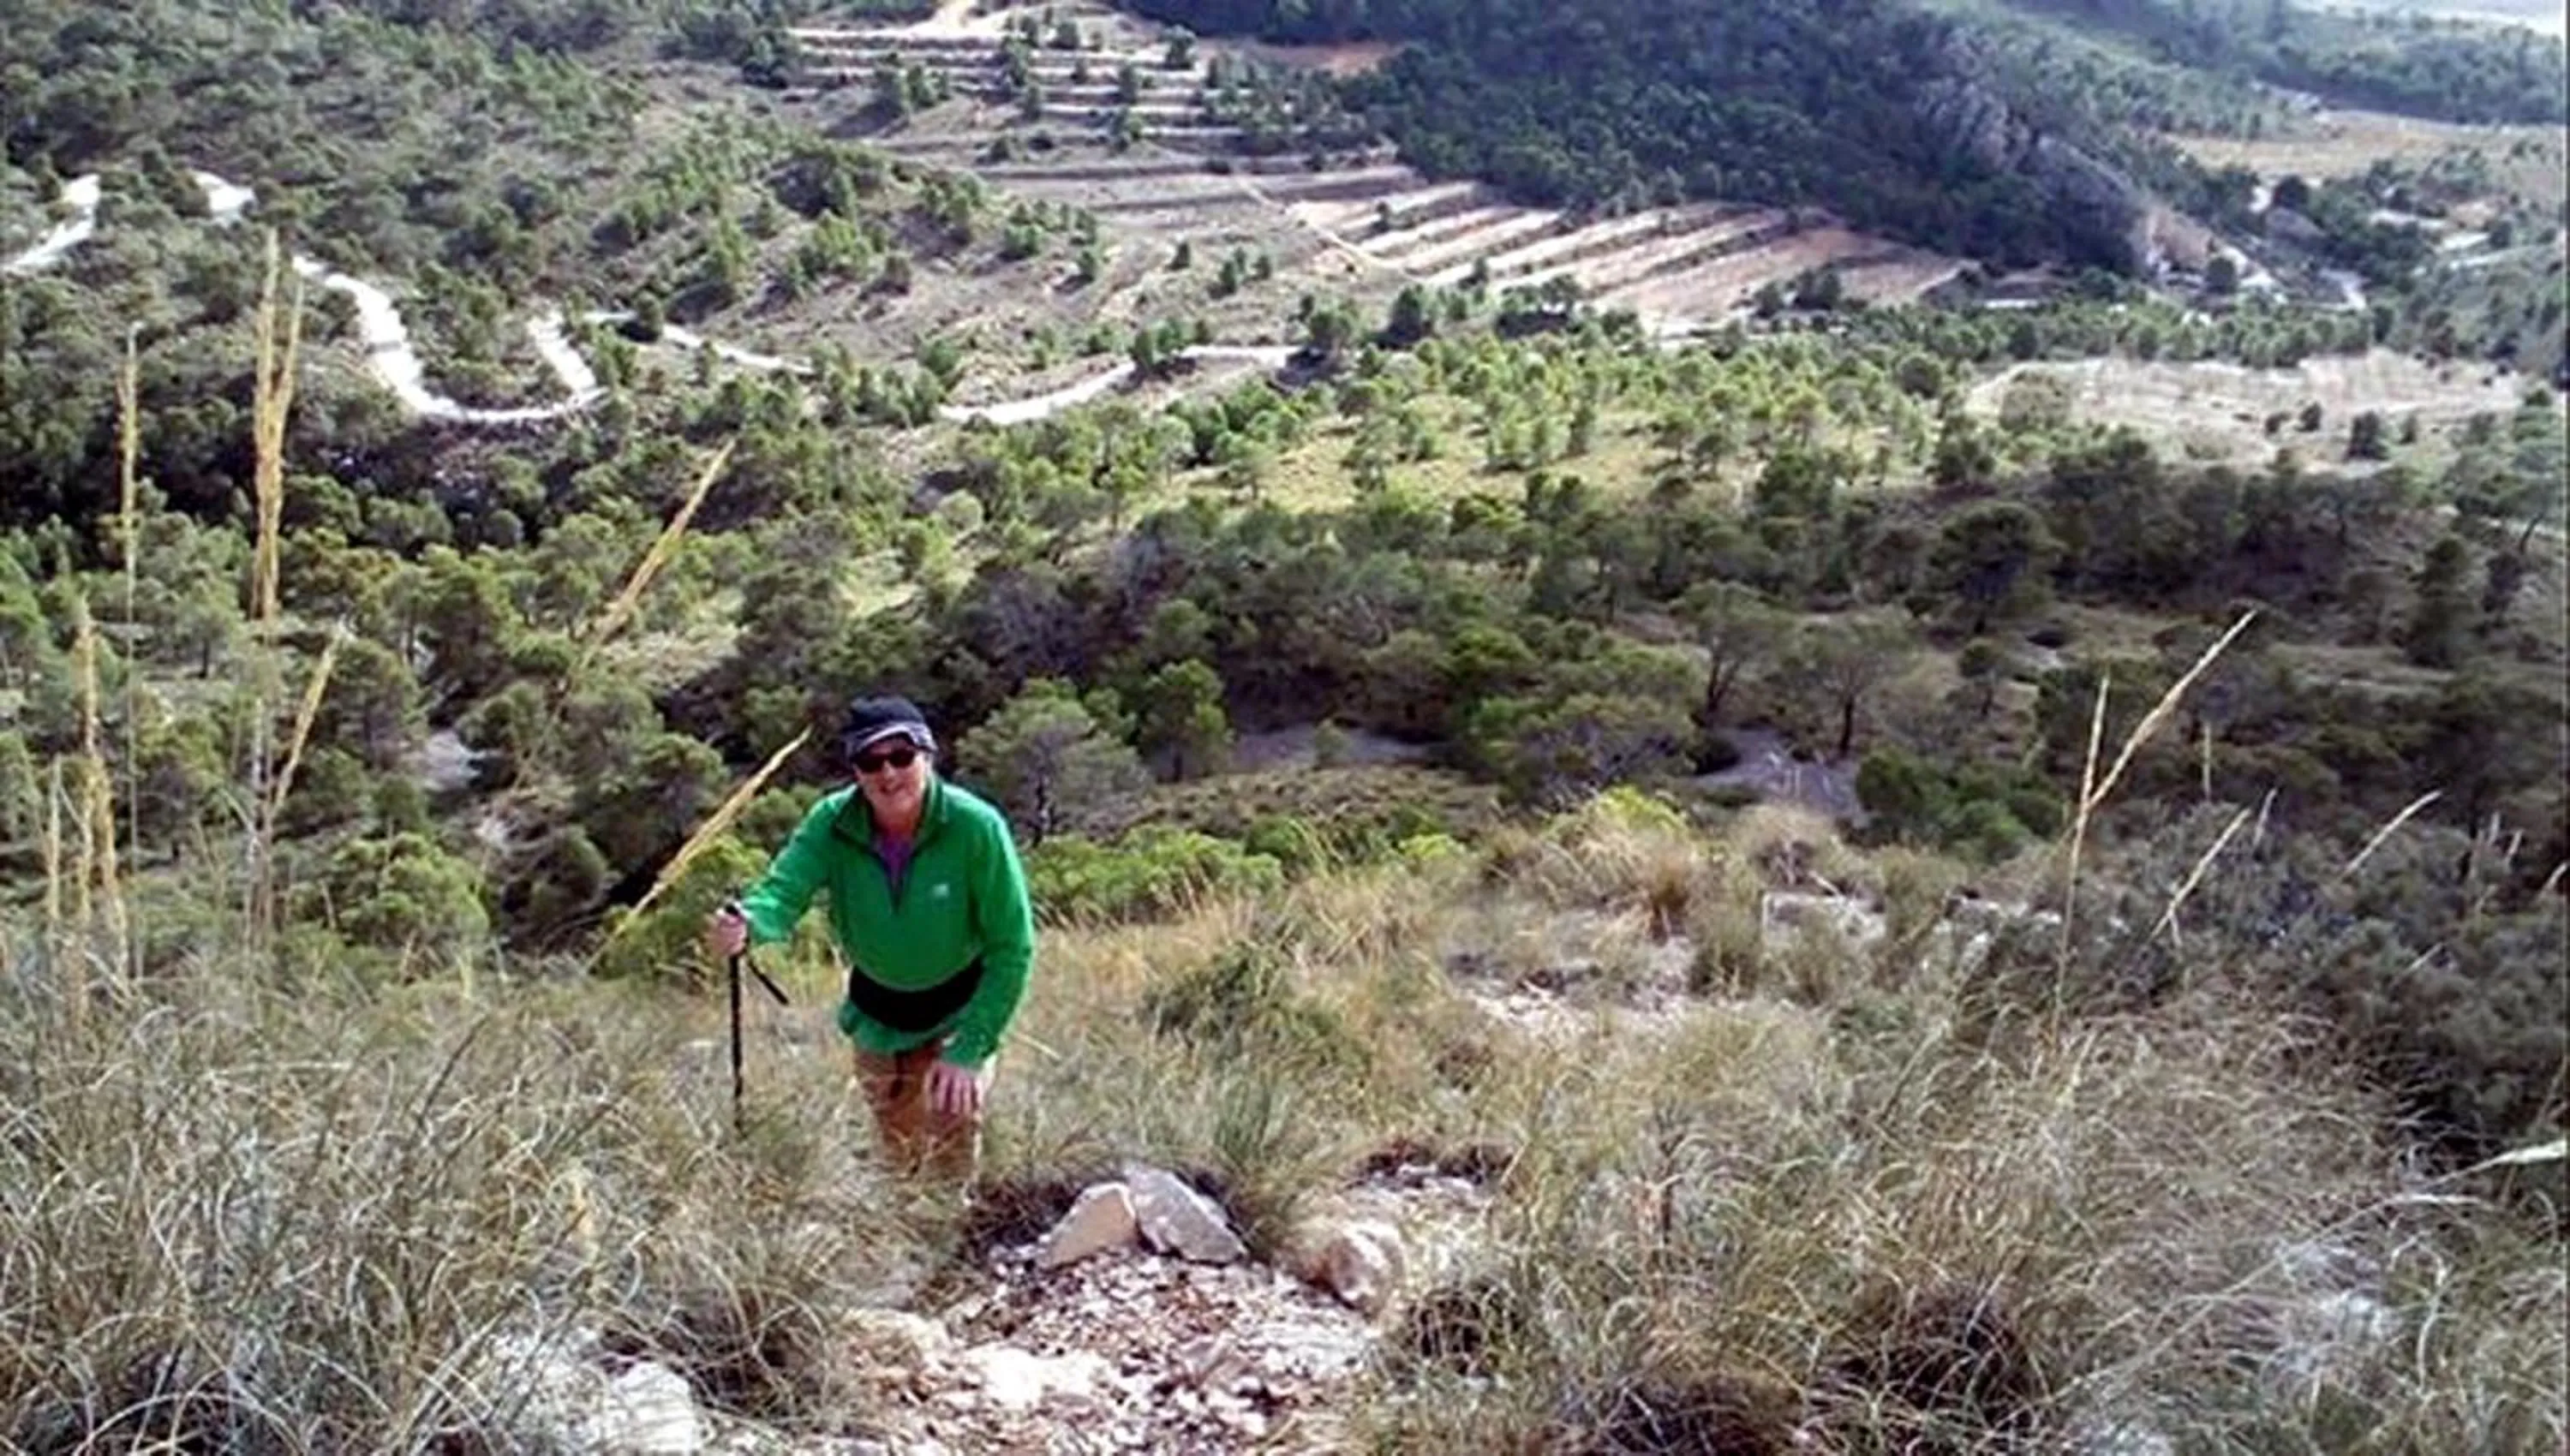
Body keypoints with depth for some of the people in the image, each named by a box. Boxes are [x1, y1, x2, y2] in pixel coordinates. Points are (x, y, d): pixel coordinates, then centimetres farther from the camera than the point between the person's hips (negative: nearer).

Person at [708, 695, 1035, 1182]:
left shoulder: (975, 826, -29)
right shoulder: (832, 823, -22)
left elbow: (1012, 947, -24)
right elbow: (784, 889, -37)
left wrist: (969, 1050, -27)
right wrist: (746, 926, -61)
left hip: (960, 1008, -3)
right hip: (875, 1009, 3)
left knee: (954, 1147, -12)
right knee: (897, 1156, 19)